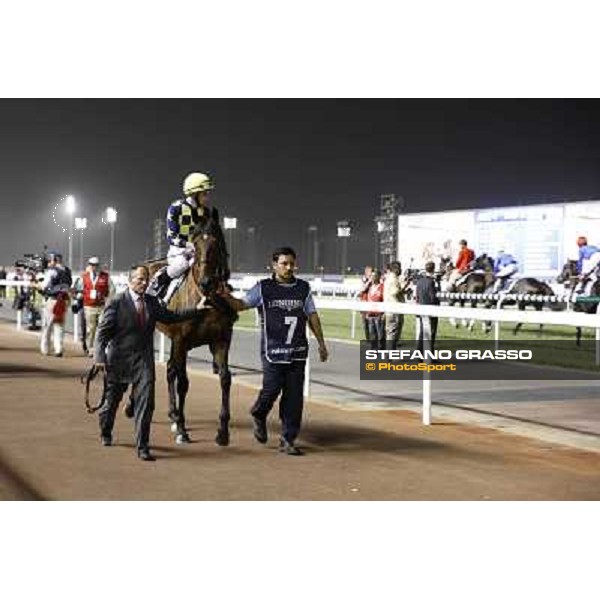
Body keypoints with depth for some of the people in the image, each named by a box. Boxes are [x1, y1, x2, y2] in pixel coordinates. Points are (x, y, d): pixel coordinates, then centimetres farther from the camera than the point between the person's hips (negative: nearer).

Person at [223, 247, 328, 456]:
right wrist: (226, 297, -23)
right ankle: (259, 415, 31)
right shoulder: (263, 288, 0)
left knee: (294, 397, 2)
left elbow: (312, 316, 14)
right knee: (271, 390, -4)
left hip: (298, 352, 3)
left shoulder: (303, 288, 9)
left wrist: (321, 344, 14)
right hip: (273, 351, -3)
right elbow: (242, 304, -3)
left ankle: (288, 440, 11)